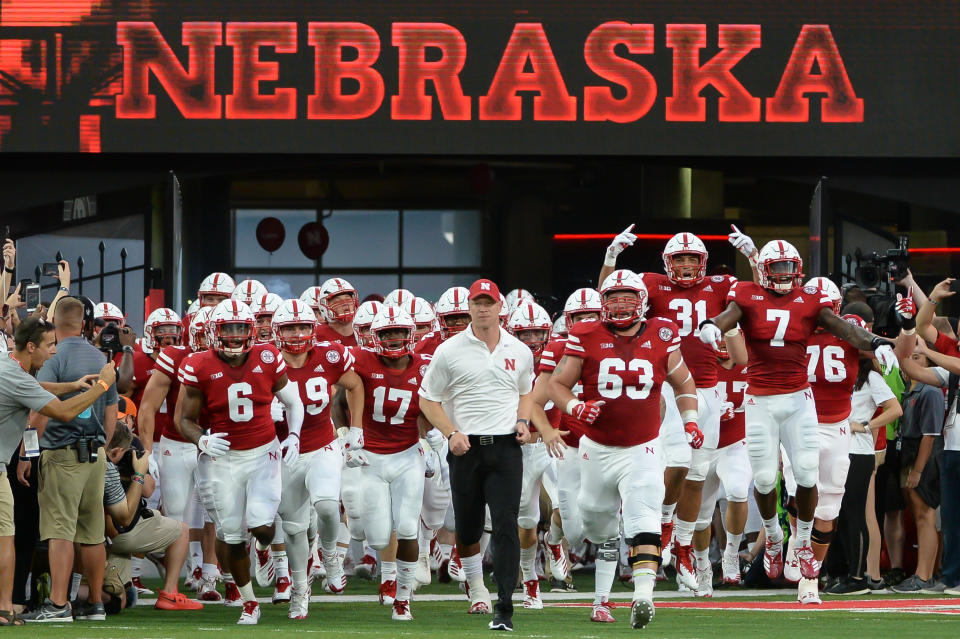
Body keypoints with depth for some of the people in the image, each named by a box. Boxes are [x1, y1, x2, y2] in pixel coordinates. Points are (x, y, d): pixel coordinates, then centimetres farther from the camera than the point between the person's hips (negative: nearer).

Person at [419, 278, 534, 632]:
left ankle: (505, 608, -14)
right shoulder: (449, 351, 0)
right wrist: (451, 433, -9)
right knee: (467, 528, 8)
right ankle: (475, 584, 37)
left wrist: (523, 421, 5)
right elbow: (428, 399, 4)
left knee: (506, 526, -12)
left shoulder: (519, 351, 8)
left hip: (505, 447, 0)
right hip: (466, 447, 0)